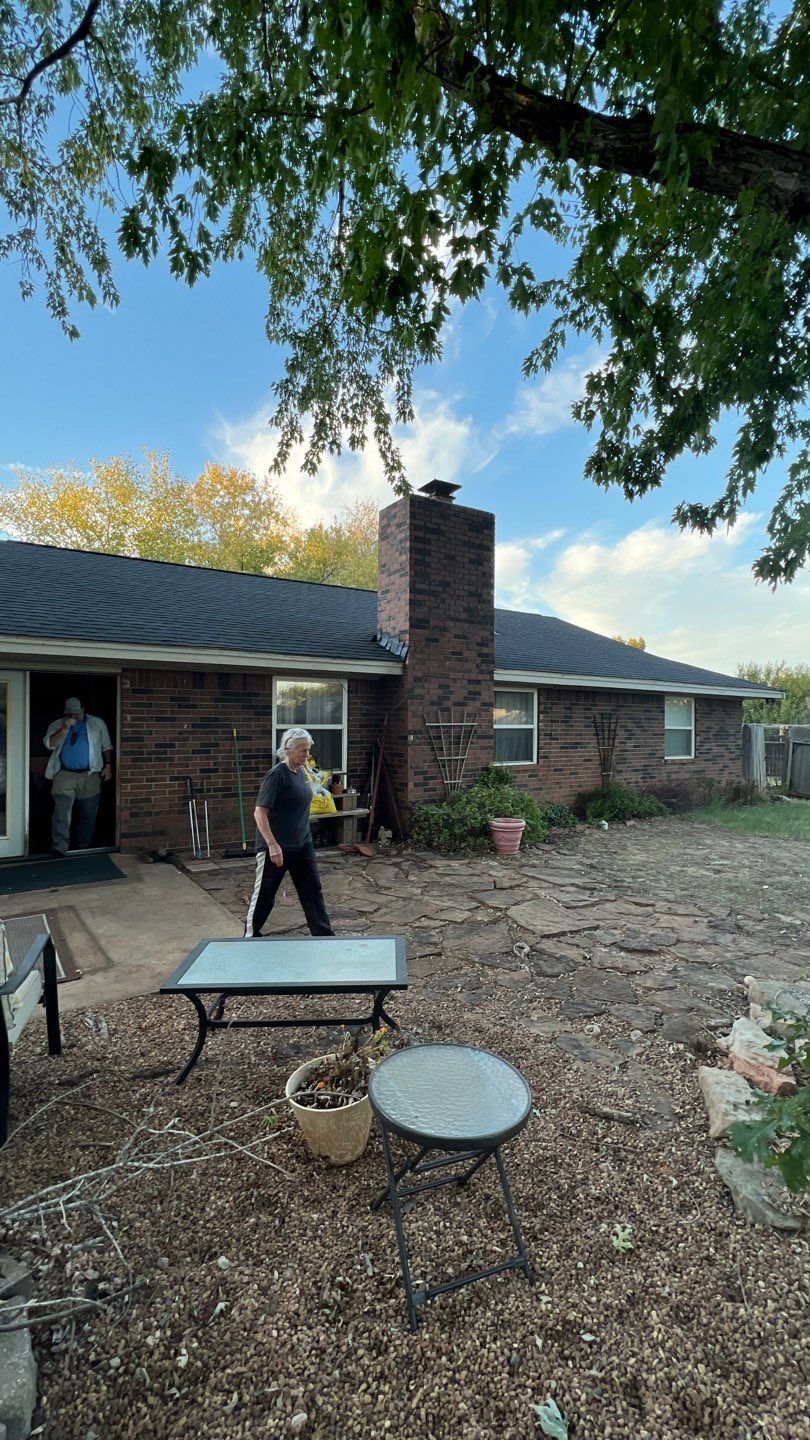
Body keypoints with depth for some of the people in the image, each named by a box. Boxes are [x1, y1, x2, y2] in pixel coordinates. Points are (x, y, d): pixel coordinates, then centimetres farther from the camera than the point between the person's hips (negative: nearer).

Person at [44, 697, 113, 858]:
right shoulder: (57, 725, 9)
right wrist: (64, 729, -16)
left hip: (90, 775, 1)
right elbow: (49, 744, -6)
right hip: (64, 775, 0)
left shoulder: (97, 723, 9)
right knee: (61, 812, -12)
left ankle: (83, 848, 21)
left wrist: (108, 765, 1)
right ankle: (59, 848, -11)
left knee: (88, 814, 7)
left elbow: (106, 746, 12)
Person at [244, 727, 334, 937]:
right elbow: (260, 812, -22)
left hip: (302, 845, 8)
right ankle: (250, 936, 29)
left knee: (313, 891, 9)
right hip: (277, 847, -8)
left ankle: (323, 935, 17)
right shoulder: (277, 775, -19)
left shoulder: (300, 771, 6)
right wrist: (273, 845, -27)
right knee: (264, 895, 9)